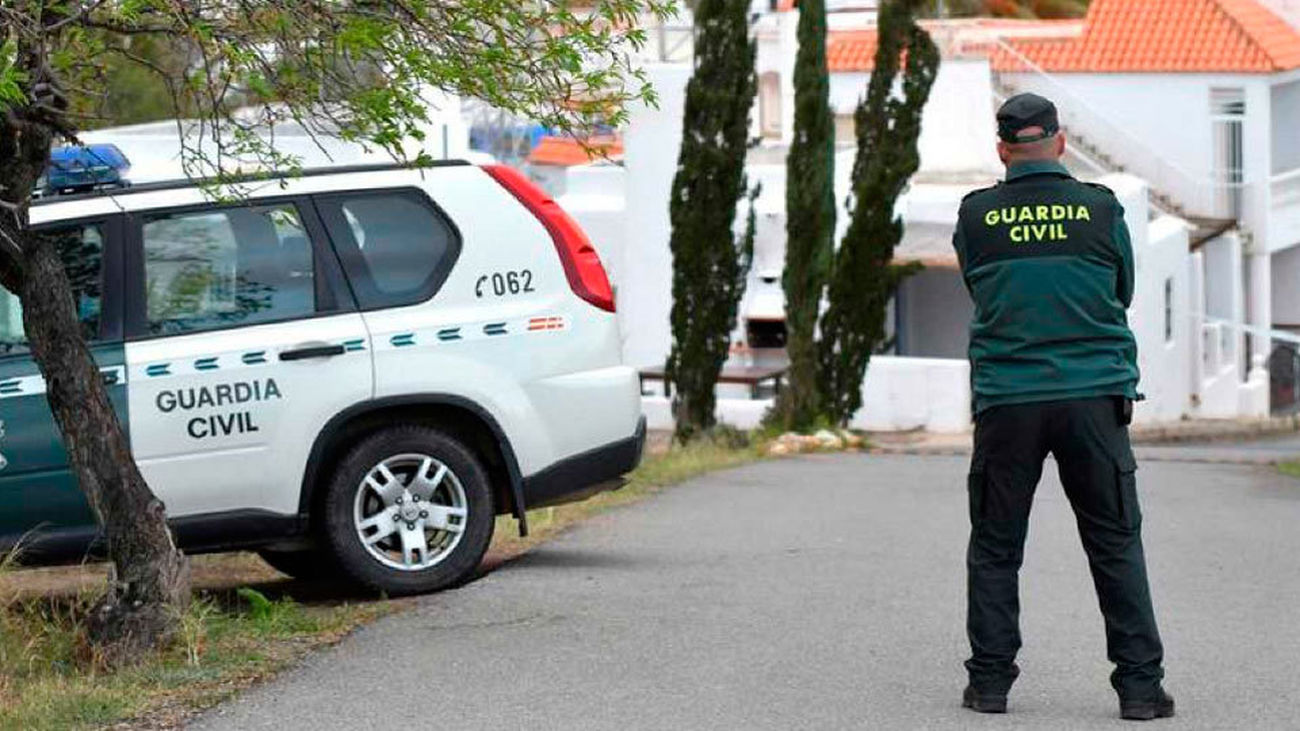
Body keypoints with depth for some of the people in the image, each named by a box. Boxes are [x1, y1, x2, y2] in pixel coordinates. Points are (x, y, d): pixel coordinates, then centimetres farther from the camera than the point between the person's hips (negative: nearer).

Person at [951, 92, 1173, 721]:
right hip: (1094, 397, 0)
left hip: (1005, 399, 0)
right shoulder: (1101, 209, 0)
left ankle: (989, 681, 11)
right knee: (1116, 544, 5)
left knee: (995, 548, 11)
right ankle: (1140, 685, 3)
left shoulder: (976, 216, 0)